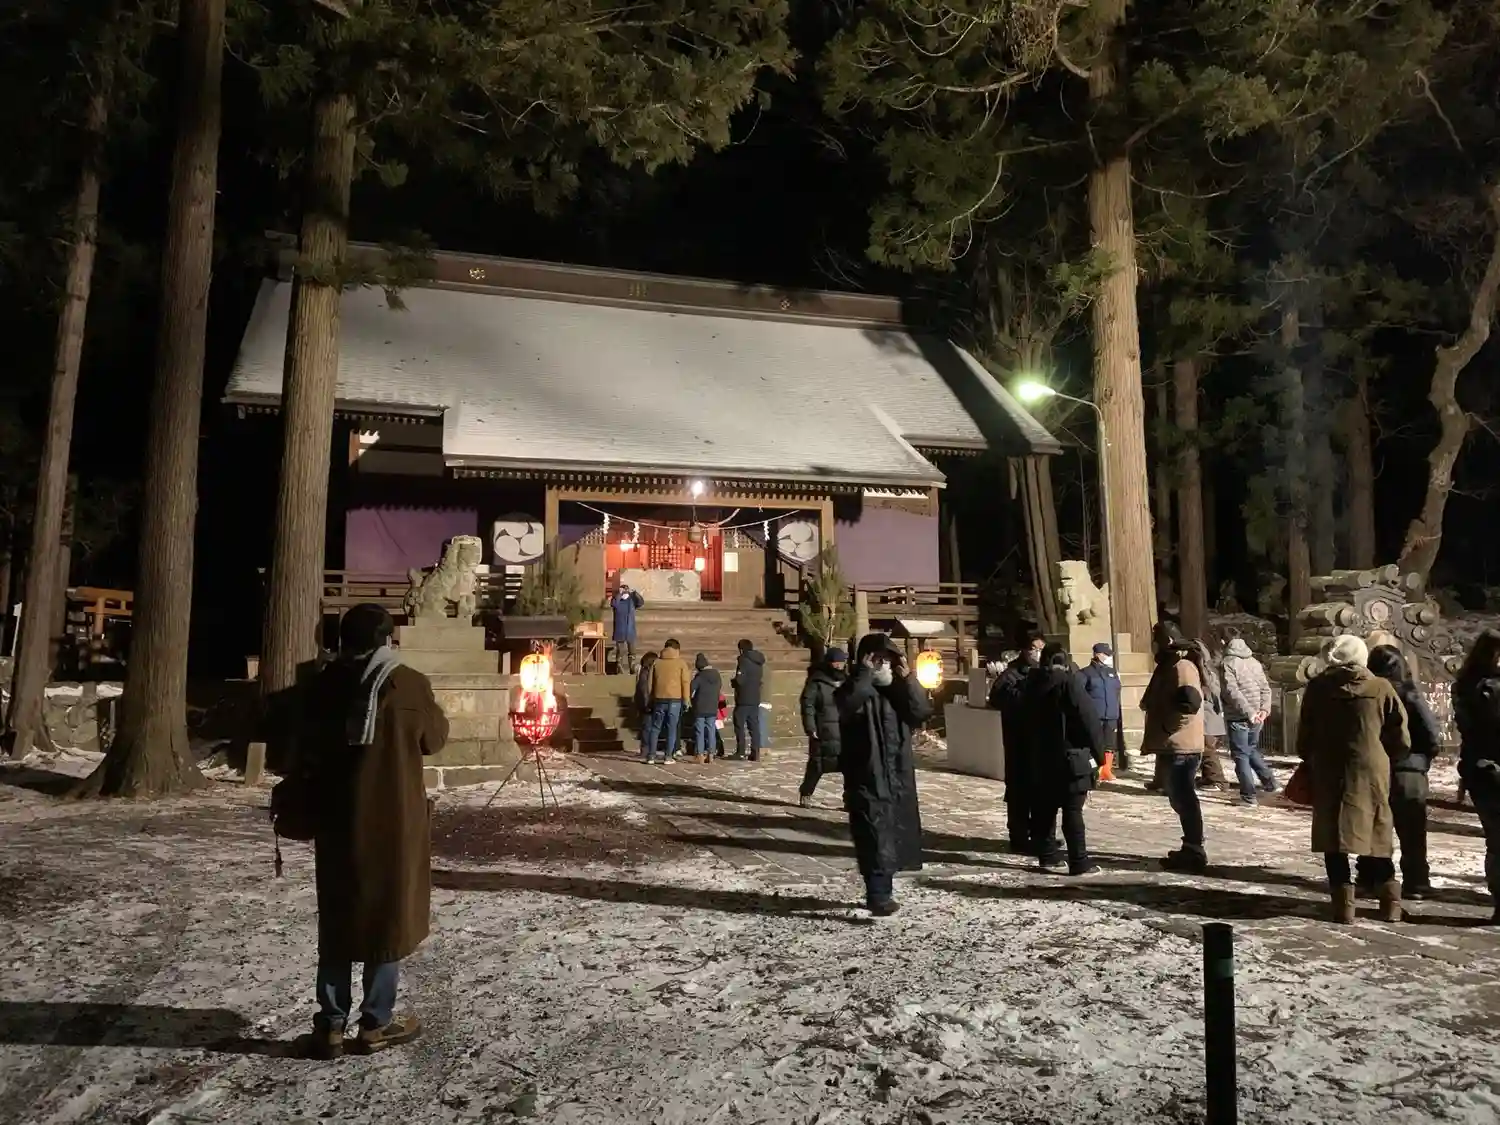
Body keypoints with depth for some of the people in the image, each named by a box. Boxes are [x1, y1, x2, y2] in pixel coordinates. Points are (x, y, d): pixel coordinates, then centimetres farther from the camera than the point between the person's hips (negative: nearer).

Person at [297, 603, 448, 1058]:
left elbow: (306, 751, 4)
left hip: (337, 821, 3)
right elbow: (434, 739, 3)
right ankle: (376, 1023, 16)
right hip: (393, 821, -3)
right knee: (388, 917, 9)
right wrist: (428, 709, 20)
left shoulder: (323, 685, -1)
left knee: (337, 920, 14)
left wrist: (313, 802, 15)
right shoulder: (408, 684, -10)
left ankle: (331, 1025, 17)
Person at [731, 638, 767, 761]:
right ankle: (755, 753, 5)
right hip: (755, 699, 7)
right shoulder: (758, 663, 13)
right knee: (754, 726, 7)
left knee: (740, 726, 0)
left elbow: (739, 680, -19)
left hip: (743, 699, -7)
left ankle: (740, 753, -2)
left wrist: (732, 681, 0)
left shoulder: (743, 660, -12)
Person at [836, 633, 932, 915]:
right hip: (867, 779, -6)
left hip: (899, 778, 6)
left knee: (896, 837, 12)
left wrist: (908, 678, -9)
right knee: (875, 840, -11)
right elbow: (848, 706, -29)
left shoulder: (898, 689, 12)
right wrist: (865, 673, -22)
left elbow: (922, 712, -3)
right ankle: (879, 895, -10)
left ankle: (882, 891, 25)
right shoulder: (853, 688, -5)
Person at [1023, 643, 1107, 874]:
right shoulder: (1070, 683, -12)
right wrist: (1098, 753, -3)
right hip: (1070, 758, -6)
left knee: (1044, 809, 13)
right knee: (1072, 811, -3)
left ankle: (1047, 855, 20)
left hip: (1040, 759, 6)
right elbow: (1090, 721, -14)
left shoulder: (1031, 684, 7)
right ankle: (1079, 862, 0)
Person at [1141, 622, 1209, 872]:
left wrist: (1166, 725, -22)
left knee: (1183, 799, -5)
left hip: (1180, 746, -11)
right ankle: (1191, 848, 27)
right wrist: (1149, 705, 9)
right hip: (1172, 745, 11)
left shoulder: (1182, 667, -15)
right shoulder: (1169, 666, 17)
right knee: (1181, 798, 17)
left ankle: (1194, 852, 1)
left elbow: (1190, 702, -28)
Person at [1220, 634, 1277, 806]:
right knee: (1252, 749, 26)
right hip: (1256, 716, 6)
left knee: (1241, 755, 1)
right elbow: (1265, 688, 8)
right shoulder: (1255, 662, 12)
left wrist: (1248, 712, -20)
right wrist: (1264, 709, 0)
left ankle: (1248, 796, 0)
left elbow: (1232, 691, -20)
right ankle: (1268, 780, 23)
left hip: (1238, 717, -6)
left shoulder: (1228, 663, -9)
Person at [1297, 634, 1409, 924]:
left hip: (1328, 774, -1)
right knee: (1379, 836, 15)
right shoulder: (1381, 688, -3)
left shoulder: (1317, 687, -3)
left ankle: (1344, 904, 0)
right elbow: (1402, 741, 1)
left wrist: (1310, 763, 19)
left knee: (1334, 836, 3)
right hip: (1372, 773, 1)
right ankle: (1391, 902, 21)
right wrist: (1384, 758, 19)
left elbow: (1304, 737, 2)